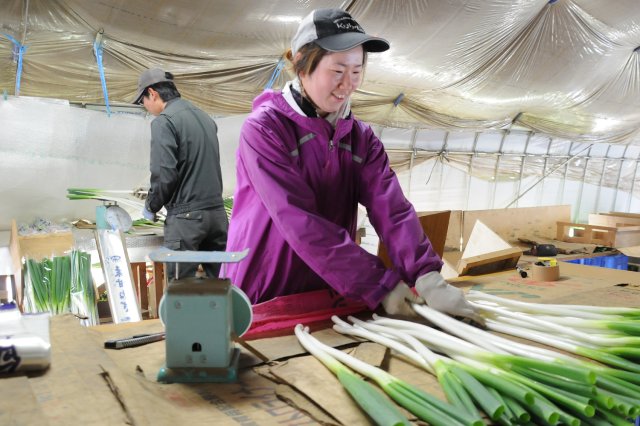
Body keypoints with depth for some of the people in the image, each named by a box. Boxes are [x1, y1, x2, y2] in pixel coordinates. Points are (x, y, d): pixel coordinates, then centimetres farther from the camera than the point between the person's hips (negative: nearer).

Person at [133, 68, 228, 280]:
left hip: (186, 216, -7)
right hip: (217, 213, 7)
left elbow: (165, 174, -17)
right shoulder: (205, 117, 14)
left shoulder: (164, 121, -9)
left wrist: (151, 206, 2)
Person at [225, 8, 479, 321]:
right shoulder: (263, 128, -16)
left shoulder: (362, 138, 1)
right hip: (260, 301, -4)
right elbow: (302, 223, -24)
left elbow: (391, 209, -12)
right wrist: (380, 285, -26)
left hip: (327, 299, 5)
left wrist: (427, 276, -27)